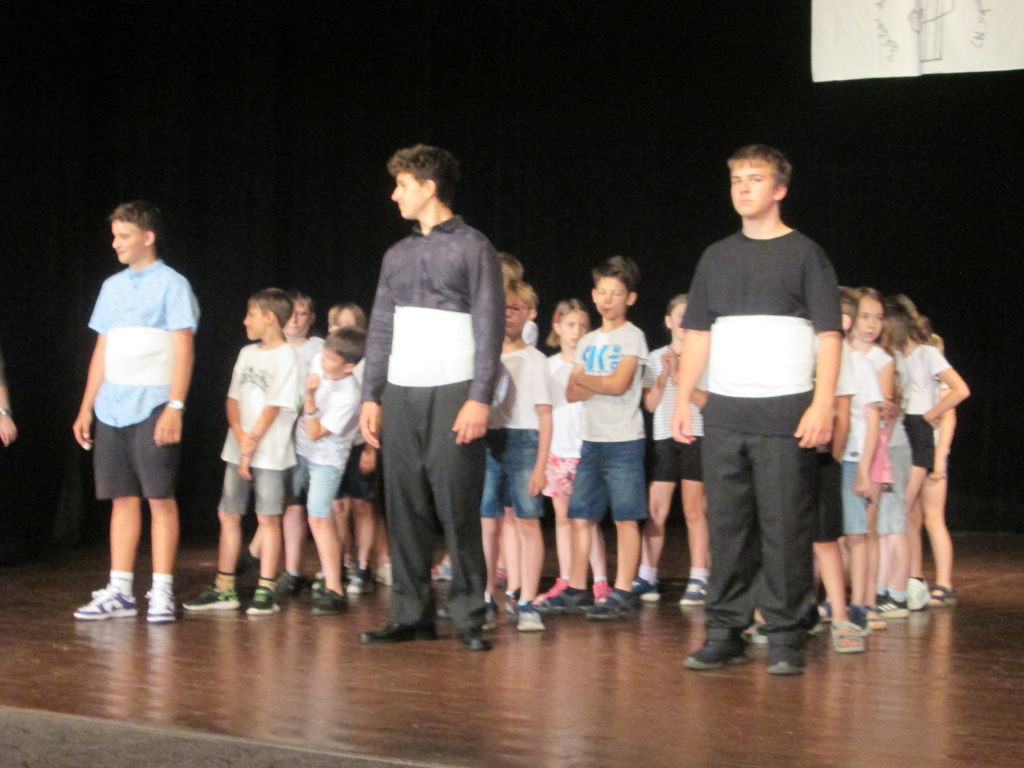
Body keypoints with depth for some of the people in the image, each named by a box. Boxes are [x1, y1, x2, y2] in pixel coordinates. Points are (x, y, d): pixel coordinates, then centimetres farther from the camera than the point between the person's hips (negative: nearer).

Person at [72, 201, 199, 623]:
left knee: (160, 497, -2)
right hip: (111, 410, 6)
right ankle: (119, 592, 11)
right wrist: (86, 407, 14)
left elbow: (183, 350, -8)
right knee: (123, 498, 8)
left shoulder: (171, 285, -2)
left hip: (152, 407, -6)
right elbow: (102, 351, 19)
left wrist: (175, 406, -17)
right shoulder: (112, 286, 16)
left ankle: (162, 592, 1)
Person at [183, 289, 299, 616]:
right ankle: (224, 588, 13)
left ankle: (267, 590, 1)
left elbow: (274, 407, -12)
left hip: (269, 451, -7)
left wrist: (252, 446, -13)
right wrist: (240, 436, -8)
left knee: (267, 517, -4)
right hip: (237, 448, 7)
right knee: (228, 514, 7)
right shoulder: (247, 353, 14)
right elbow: (233, 399, 9)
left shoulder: (286, 356, -8)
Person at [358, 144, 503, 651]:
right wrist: (371, 396, 8)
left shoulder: (472, 248, 1)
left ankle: (468, 617, 0)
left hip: (453, 393, -5)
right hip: (401, 396, 5)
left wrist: (479, 399, -14)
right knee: (405, 509, 3)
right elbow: (380, 329, 17)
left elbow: (490, 328, -5)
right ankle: (412, 615, 8)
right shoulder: (397, 256, 17)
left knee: (457, 509, -6)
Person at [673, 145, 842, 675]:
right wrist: (683, 402, 6)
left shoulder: (804, 254, 3)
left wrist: (822, 406, -12)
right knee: (726, 526, 5)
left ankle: (785, 636, 4)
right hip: (724, 413, 4)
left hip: (785, 414, -4)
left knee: (785, 527, -3)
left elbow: (829, 335, -2)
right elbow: (698, 334, 15)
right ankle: (725, 632, 11)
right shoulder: (718, 257, 15)